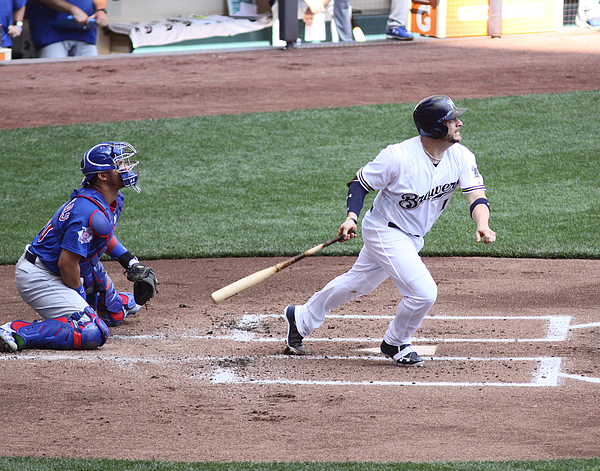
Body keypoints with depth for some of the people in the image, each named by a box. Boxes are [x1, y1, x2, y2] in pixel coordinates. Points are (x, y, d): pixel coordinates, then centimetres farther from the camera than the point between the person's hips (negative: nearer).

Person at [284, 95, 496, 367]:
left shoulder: (461, 157, -12)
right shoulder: (398, 157, -27)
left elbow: (477, 195, -18)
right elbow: (361, 183, -14)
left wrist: (482, 225, -39)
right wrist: (352, 217, -30)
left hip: (413, 237, 7)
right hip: (384, 232, -7)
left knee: (358, 283, 22)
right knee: (424, 291, -17)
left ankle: (301, 318, 42)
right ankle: (395, 344, 11)